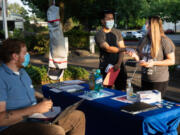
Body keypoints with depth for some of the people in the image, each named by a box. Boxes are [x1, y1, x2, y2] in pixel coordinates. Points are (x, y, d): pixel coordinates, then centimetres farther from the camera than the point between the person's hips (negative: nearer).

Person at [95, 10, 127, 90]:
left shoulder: (117, 32, 10)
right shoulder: (99, 35, -3)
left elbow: (121, 49, 3)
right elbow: (108, 49, -16)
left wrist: (119, 63, -11)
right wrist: (124, 49, -16)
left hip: (118, 65, 3)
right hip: (105, 67, -3)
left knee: (122, 89, 2)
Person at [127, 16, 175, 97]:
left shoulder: (164, 41, -11)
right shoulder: (144, 40, 7)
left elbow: (172, 61, -11)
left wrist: (154, 63, -19)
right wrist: (135, 56, -6)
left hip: (159, 80, -6)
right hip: (145, 79, 6)